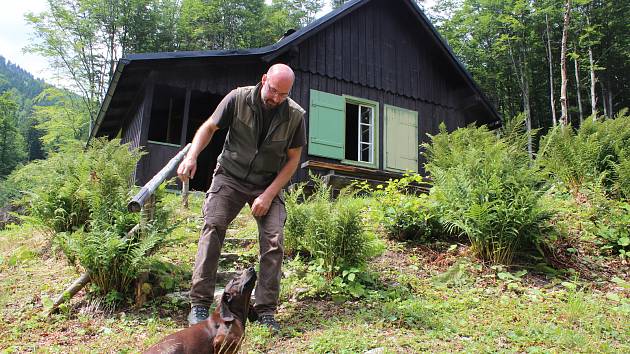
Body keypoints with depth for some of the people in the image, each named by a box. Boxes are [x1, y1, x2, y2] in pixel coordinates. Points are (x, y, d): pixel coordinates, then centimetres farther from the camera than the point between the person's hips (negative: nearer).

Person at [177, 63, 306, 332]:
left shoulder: (295, 115, -9)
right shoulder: (238, 98, -11)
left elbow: (293, 159, -3)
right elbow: (209, 127, 1)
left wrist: (268, 195, -11)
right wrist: (192, 155, -17)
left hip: (268, 184, 1)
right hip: (230, 176, 0)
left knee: (273, 240, -13)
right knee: (212, 226, -17)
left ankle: (266, 311, -4)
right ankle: (199, 304, -10)